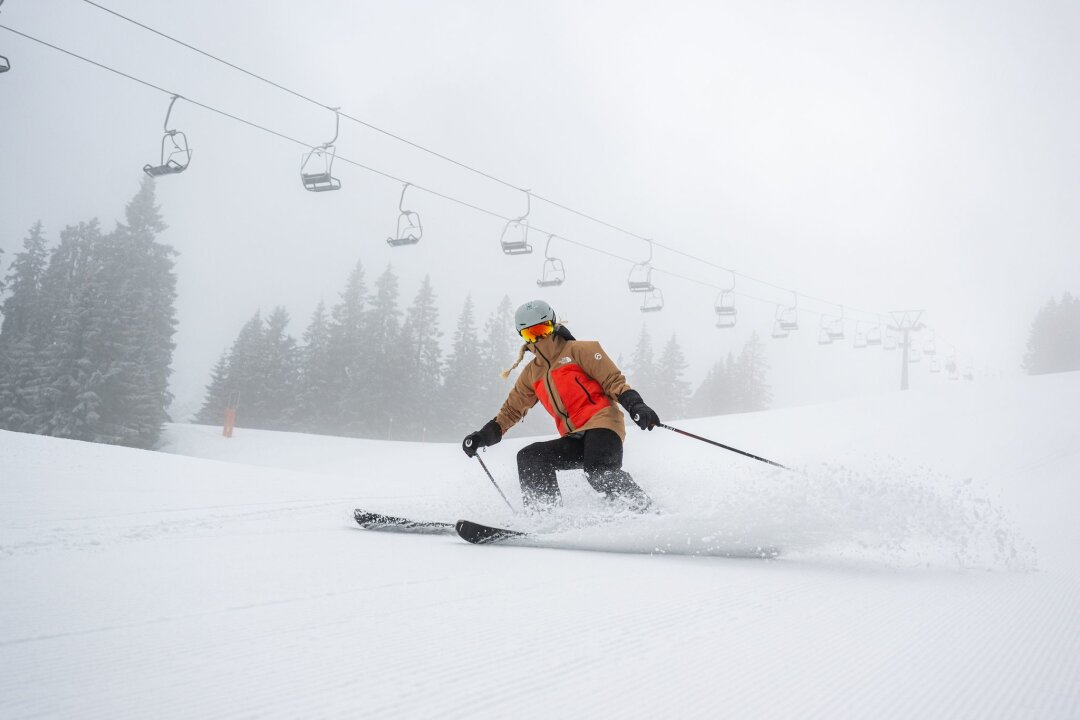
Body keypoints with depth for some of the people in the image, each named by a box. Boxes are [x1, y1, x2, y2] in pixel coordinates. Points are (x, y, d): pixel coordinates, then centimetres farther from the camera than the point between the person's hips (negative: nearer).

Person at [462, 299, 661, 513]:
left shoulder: (580, 350, 5)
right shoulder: (531, 373, 21)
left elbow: (613, 380, -1)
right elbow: (512, 409, 27)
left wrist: (636, 406, -18)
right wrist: (483, 436, 15)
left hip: (601, 424, -6)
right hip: (575, 440, 6)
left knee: (599, 473, -31)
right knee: (529, 457, -14)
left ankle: (645, 510, -17)